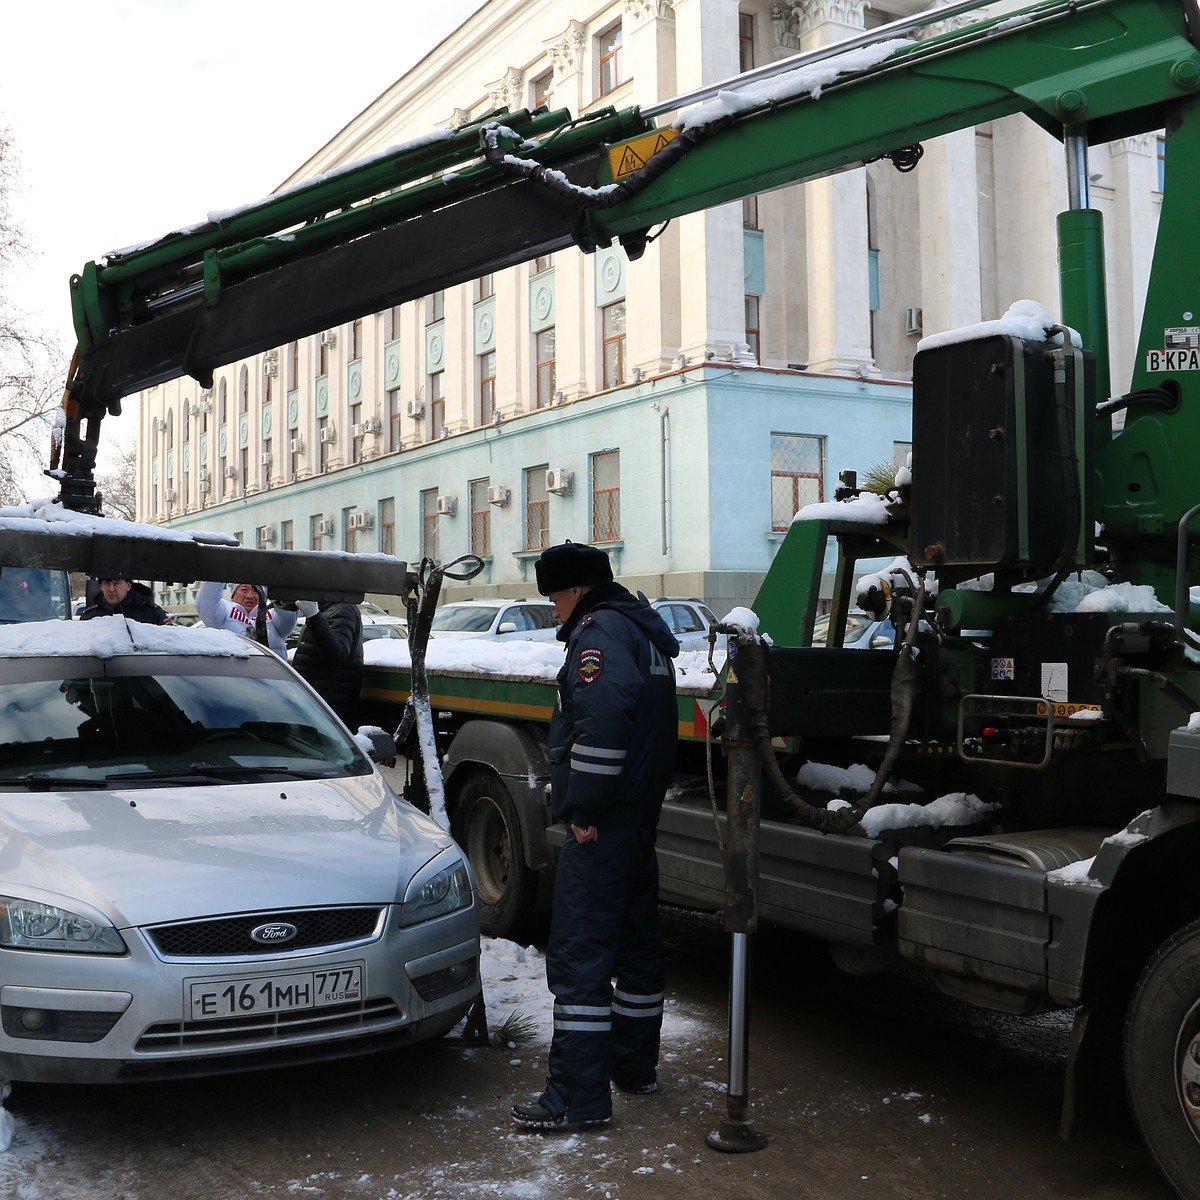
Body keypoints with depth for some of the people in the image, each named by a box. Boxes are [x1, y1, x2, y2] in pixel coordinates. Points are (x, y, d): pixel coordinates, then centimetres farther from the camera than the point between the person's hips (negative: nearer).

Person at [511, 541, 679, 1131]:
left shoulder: (599, 630, -13)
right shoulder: (644, 629, 19)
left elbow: (602, 717, -30)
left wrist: (584, 807, -25)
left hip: (601, 824, -11)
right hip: (641, 816, 11)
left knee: (578, 954, -9)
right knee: (636, 940, 18)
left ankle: (578, 1097, -8)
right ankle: (635, 1064, 31)